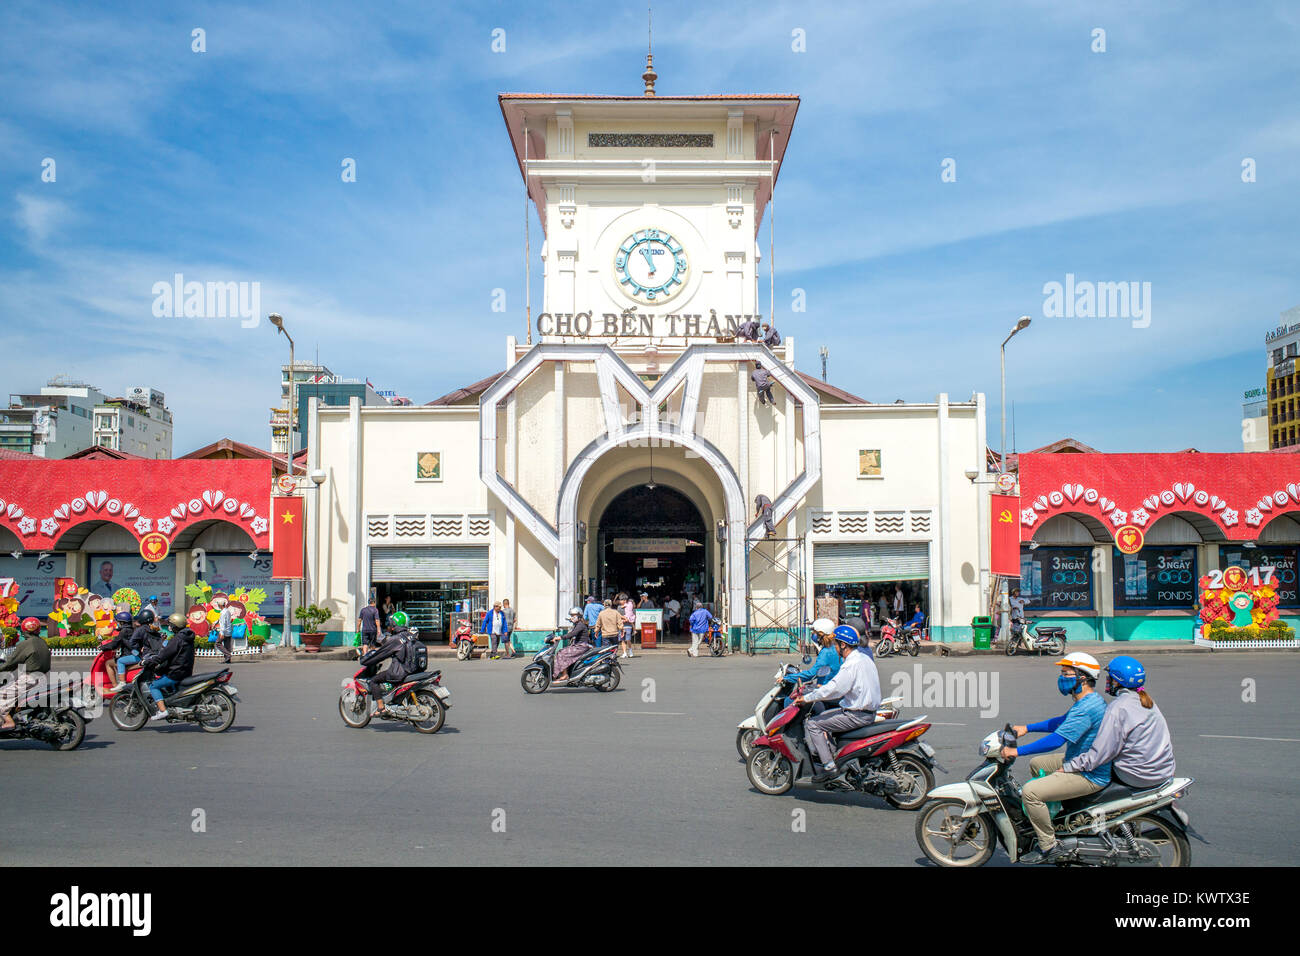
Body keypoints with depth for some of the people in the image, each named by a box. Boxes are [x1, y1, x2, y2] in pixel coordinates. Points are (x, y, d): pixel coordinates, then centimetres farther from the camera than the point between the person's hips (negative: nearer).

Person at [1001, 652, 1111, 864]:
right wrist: (1027, 728, 17)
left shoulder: (1086, 708, -26)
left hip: (1089, 776, -11)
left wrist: (1017, 751, -25)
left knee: (1030, 791, -20)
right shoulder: (1089, 701, 9)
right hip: (1083, 763, 11)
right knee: (1036, 763, 25)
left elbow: (1056, 740, -29)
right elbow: (1060, 722, 22)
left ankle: (1049, 847, -9)